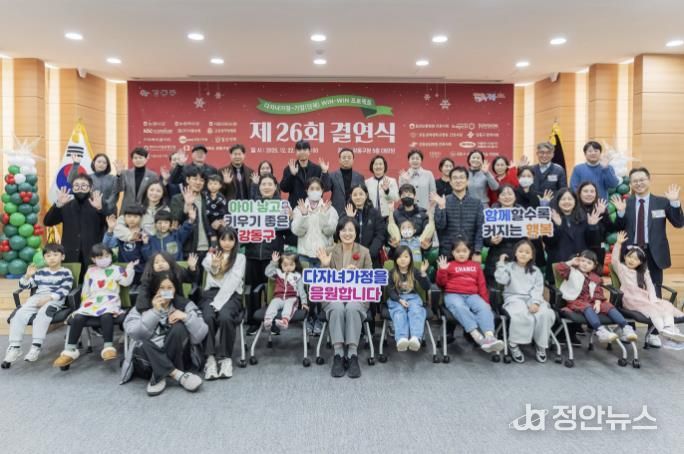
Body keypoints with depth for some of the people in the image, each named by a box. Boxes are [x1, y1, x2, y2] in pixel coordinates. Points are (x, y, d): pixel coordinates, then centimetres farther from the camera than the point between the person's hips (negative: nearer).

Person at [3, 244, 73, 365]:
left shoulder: (66, 273, 7)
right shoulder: (40, 273, 23)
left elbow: (63, 291, -6)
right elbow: (24, 286, 25)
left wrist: (48, 298, -20)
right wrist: (27, 276, 4)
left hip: (55, 300, -5)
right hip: (36, 298, 5)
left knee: (43, 312, -37)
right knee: (19, 314, -22)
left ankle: (36, 347, -36)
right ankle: (14, 347, -21)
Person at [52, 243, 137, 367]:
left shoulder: (116, 269, 11)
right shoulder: (90, 271, 20)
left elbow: (126, 282, -1)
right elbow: (85, 291, 23)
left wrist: (130, 269, -11)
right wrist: (85, 304, 13)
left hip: (109, 302, -3)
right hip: (92, 303, 4)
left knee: (106, 316, -38)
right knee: (78, 318, -23)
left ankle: (108, 347, -39)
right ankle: (70, 350, -17)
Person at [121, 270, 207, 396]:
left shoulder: (185, 305, -2)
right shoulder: (141, 306, 0)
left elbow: (200, 335, -11)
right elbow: (133, 333, -18)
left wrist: (186, 317, -25)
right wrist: (155, 312, -22)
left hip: (177, 357, 0)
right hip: (150, 358, 0)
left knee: (179, 328, -26)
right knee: (142, 345, -31)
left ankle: (159, 376, -20)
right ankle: (178, 375, -27)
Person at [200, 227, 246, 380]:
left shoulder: (240, 258, 12)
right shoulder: (211, 255, 19)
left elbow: (233, 282, -3)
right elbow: (206, 265, -8)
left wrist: (218, 302, -16)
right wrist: (213, 265, -36)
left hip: (231, 295, -1)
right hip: (211, 293, 2)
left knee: (225, 317, -33)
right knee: (207, 317, -31)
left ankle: (225, 357, -20)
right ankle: (210, 358, -26)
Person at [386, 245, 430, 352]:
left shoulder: (415, 272, 9)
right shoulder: (392, 273, 7)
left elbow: (426, 288, 2)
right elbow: (390, 291, 1)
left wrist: (423, 273, -14)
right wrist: (400, 300, -17)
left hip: (413, 298, 1)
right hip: (396, 299, -1)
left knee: (416, 312, -32)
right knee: (399, 313, -34)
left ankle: (416, 338, -56)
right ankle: (401, 339, -56)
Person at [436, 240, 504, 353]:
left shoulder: (475, 265, 23)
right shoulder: (449, 265, 16)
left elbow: (482, 284, 20)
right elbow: (441, 283, 8)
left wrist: (485, 301, 10)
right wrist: (442, 270, -8)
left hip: (472, 295, 3)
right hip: (453, 294, -3)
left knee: (484, 308, -30)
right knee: (460, 308, -38)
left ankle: (490, 337, -49)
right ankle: (478, 337, -50)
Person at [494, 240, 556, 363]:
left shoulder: (535, 271, 17)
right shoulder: (509, 266, 11)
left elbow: (538, 289, 4)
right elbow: (501, 280, -7)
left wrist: (535, 302, -14)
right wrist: (501, 263, -3)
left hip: (532, 299, 3)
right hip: (514, 298, -3)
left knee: (545, 314, -30)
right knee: (521, 315, -37)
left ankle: (541, 345, -11)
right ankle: (514, 344, -21)